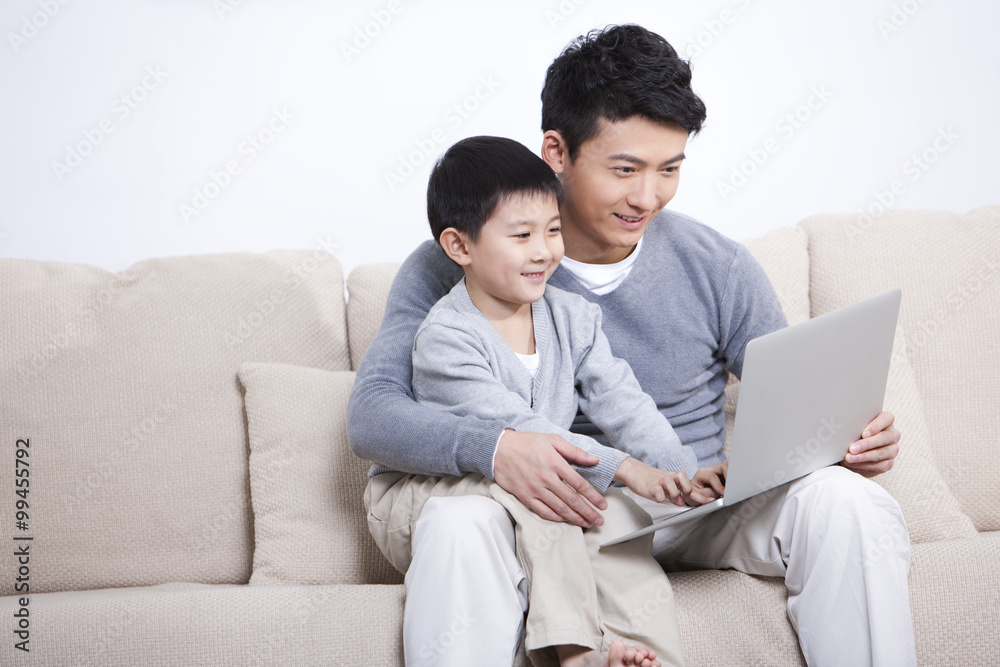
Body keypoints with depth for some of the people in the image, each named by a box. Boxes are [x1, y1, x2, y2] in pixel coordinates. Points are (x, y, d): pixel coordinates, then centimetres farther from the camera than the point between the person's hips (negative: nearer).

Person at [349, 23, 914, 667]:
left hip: (696, 511, 2)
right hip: (547, 513, -2)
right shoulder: (454, 269, -4)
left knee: (846, 499, -26)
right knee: (457, 523, -36)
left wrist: (849, 438, -17)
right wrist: (494, 448, -33)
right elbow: (371, 412, -13)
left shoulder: (718, 267, 3)